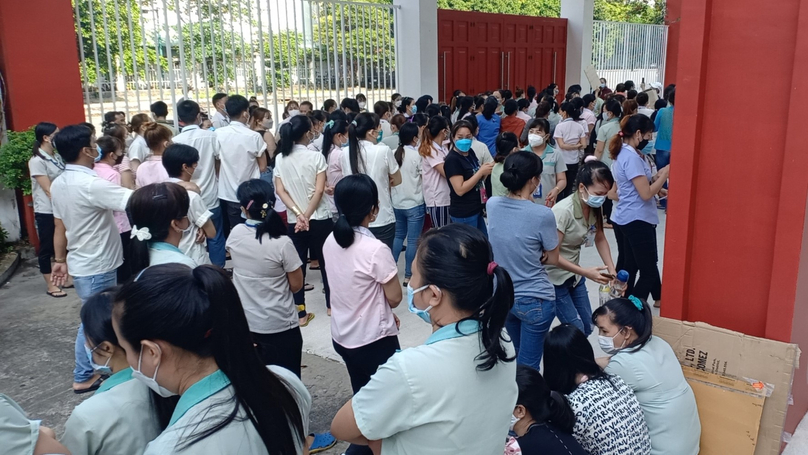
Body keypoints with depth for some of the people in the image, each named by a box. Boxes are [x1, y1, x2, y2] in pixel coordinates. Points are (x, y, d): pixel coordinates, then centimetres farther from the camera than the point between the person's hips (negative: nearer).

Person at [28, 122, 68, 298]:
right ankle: (50, 285, 16)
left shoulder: (58, 156, 6)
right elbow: (48, 190, -16)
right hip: (47, 212, -6)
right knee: (47, 247, 7)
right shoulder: (37, 161, -14)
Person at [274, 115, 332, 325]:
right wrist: (307, 215, -12)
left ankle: (300, 313, 11)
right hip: (320, 219, -2)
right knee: (326, 262, 14)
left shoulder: (280, 158, 1)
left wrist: (299, 214, -10)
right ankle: (331, 304, 27)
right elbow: (319, 190, -15)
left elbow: (280, 190, -4)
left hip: (294, 221, 3)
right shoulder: (316, 156, -9)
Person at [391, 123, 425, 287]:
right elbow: (425, 178, -7)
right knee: (413, 240, 1)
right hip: (414, 203, -6)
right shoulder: (417, 155, -11)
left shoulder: (394, 154, 3)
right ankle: (408, 276, 5)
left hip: (397, 203, 6)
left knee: (398, 236, 19)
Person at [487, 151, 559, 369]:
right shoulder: (542, 215, -21)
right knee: (528, 366, 9)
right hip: (535, 300, -6)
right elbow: (552, 259, -7)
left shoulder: (492, 205, -7)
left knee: (521, 357, 26)